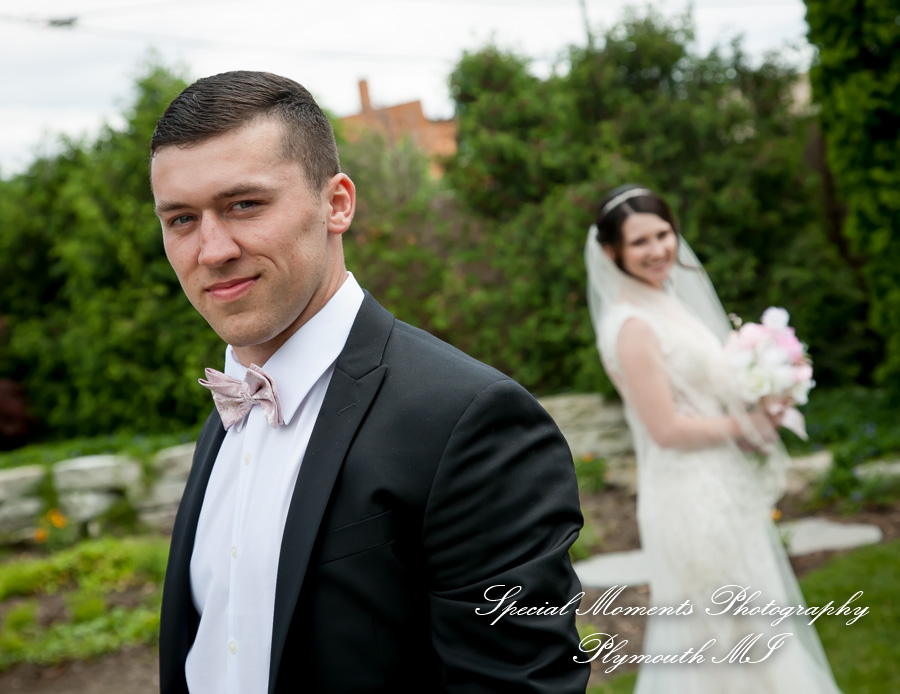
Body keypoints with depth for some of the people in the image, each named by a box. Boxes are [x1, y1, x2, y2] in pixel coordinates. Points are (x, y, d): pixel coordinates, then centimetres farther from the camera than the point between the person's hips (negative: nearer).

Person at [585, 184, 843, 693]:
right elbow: (666, 429, -22)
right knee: (720, 633, 4)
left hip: (720, 493, 10)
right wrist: (745, 425, -11)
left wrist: (758, 402, 2)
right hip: (693, 501, -9)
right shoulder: (633, 325, -21)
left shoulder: (666, 300, 8)